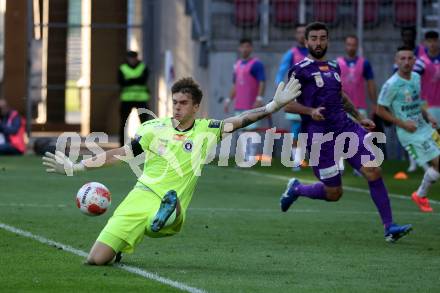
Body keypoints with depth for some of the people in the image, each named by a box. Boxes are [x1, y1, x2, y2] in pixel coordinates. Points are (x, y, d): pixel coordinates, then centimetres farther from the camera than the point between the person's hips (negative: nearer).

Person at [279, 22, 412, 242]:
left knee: (373, 171, -11)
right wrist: (310, 111, -24)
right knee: (333, 193, -1)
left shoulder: (333, 67, 17)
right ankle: (296, 189, 28)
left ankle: (389, 227, -9)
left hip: (345, 126, 6)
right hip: (319, 136, -6)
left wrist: (360, 119, 29)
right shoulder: (300, 70, -5)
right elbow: (287, 104, -8)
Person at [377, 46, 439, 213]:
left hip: (425, 128, 7)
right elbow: (381, 110, -11)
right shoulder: (392, 85, -16)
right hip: (410, 134, -7)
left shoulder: (416, 78, 6)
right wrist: (403, 124, -17)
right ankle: (420, 196, 10)